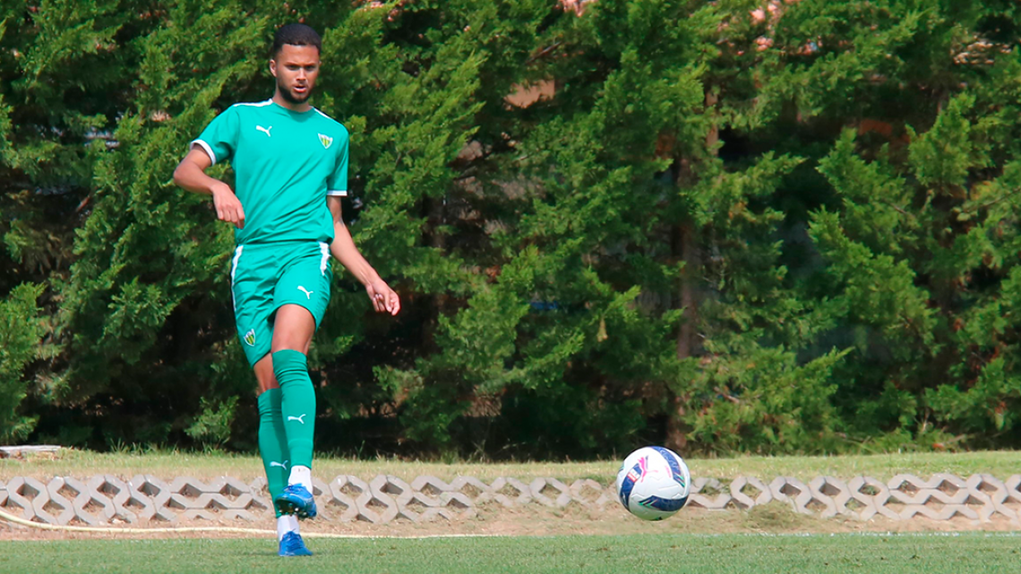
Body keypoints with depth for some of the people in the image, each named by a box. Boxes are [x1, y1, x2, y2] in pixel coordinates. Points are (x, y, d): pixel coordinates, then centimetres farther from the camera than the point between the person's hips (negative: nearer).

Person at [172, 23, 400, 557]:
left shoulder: (332, 134, 22)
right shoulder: (241, 119, 15)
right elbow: (184, 170, 2)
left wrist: (370, 279, 20)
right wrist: (216, 185, -19)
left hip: (306, 253, 0)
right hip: (252, 261, 0)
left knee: (289, 357, -28)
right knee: (269, 386, -6)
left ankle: (301, 479, -39)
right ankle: (286, 520, -4)